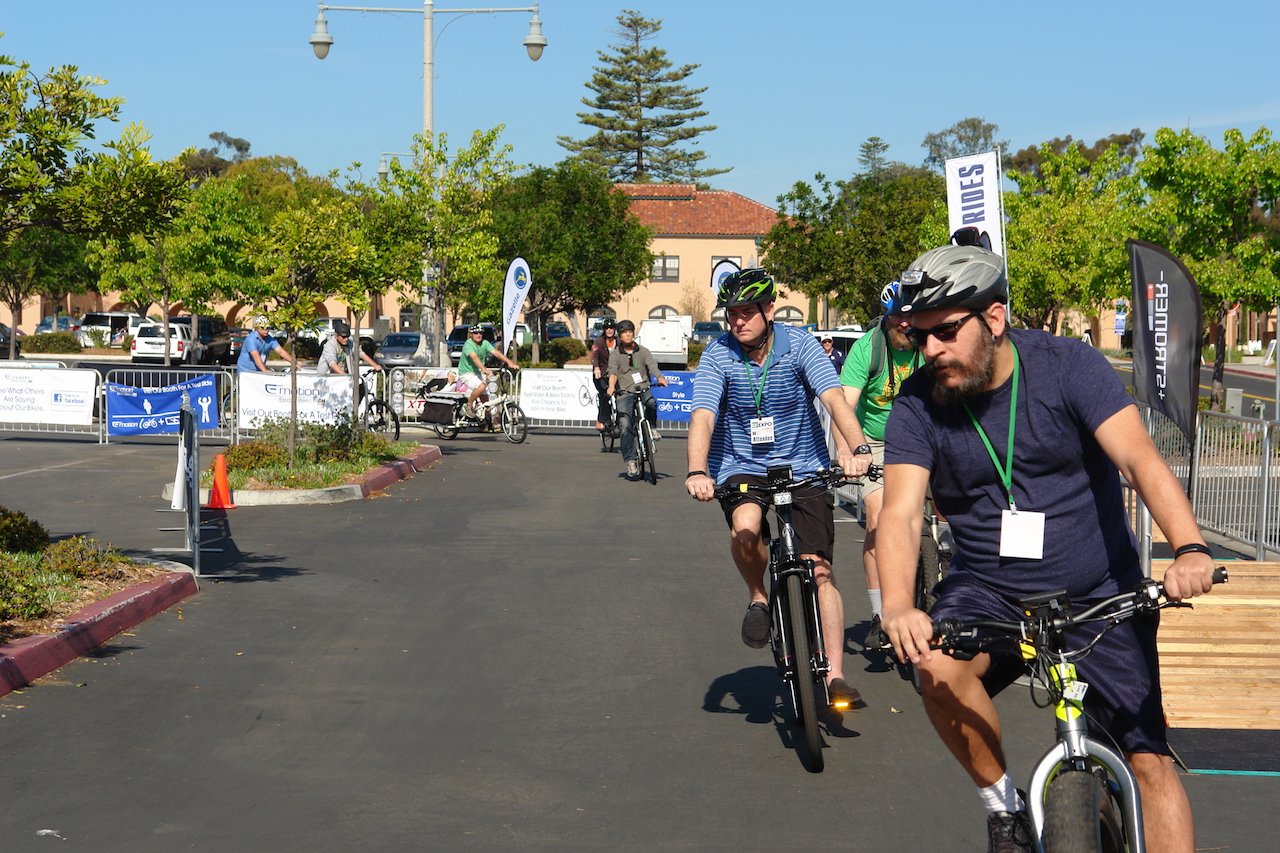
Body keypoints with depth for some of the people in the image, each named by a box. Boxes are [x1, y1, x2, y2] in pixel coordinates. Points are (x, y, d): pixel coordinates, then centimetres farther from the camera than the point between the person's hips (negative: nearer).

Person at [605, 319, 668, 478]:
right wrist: (611, 386, -30)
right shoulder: (615, 354, 9)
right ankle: (631, 460, -9)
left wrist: (660, 378, -27)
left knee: (651, 402, -34)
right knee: (625, 426, -16)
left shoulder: (643, 351, 13)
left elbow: (652, 366, -4)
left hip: (643, 389, 1)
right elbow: (613, 371, -8)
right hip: (624, 393, 0)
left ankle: (652, 427, -5)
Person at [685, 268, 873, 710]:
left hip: (803, 469, 0)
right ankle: (758, 597, -2)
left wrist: (856, 448, -42)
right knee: (746, 526, -33)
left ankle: (835, 676, -6)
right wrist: (697, 471, -39)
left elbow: (834, 397, -23)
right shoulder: (718, 356, -9)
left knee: (818, 568, -11)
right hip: (741, 468, 0)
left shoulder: (800, 345, -11)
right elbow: (703, 416, -20)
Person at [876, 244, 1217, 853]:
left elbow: (1139, 458, -22)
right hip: (989, 589, 1)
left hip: (1099, 594, -1)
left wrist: (1189, 549, -40)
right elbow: (901, 513, -17)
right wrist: (898, 607, -38)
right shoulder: (918, 404, -7)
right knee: (937, 666, -30)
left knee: (1150, 760, -9)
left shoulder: (1066, 367, -11)